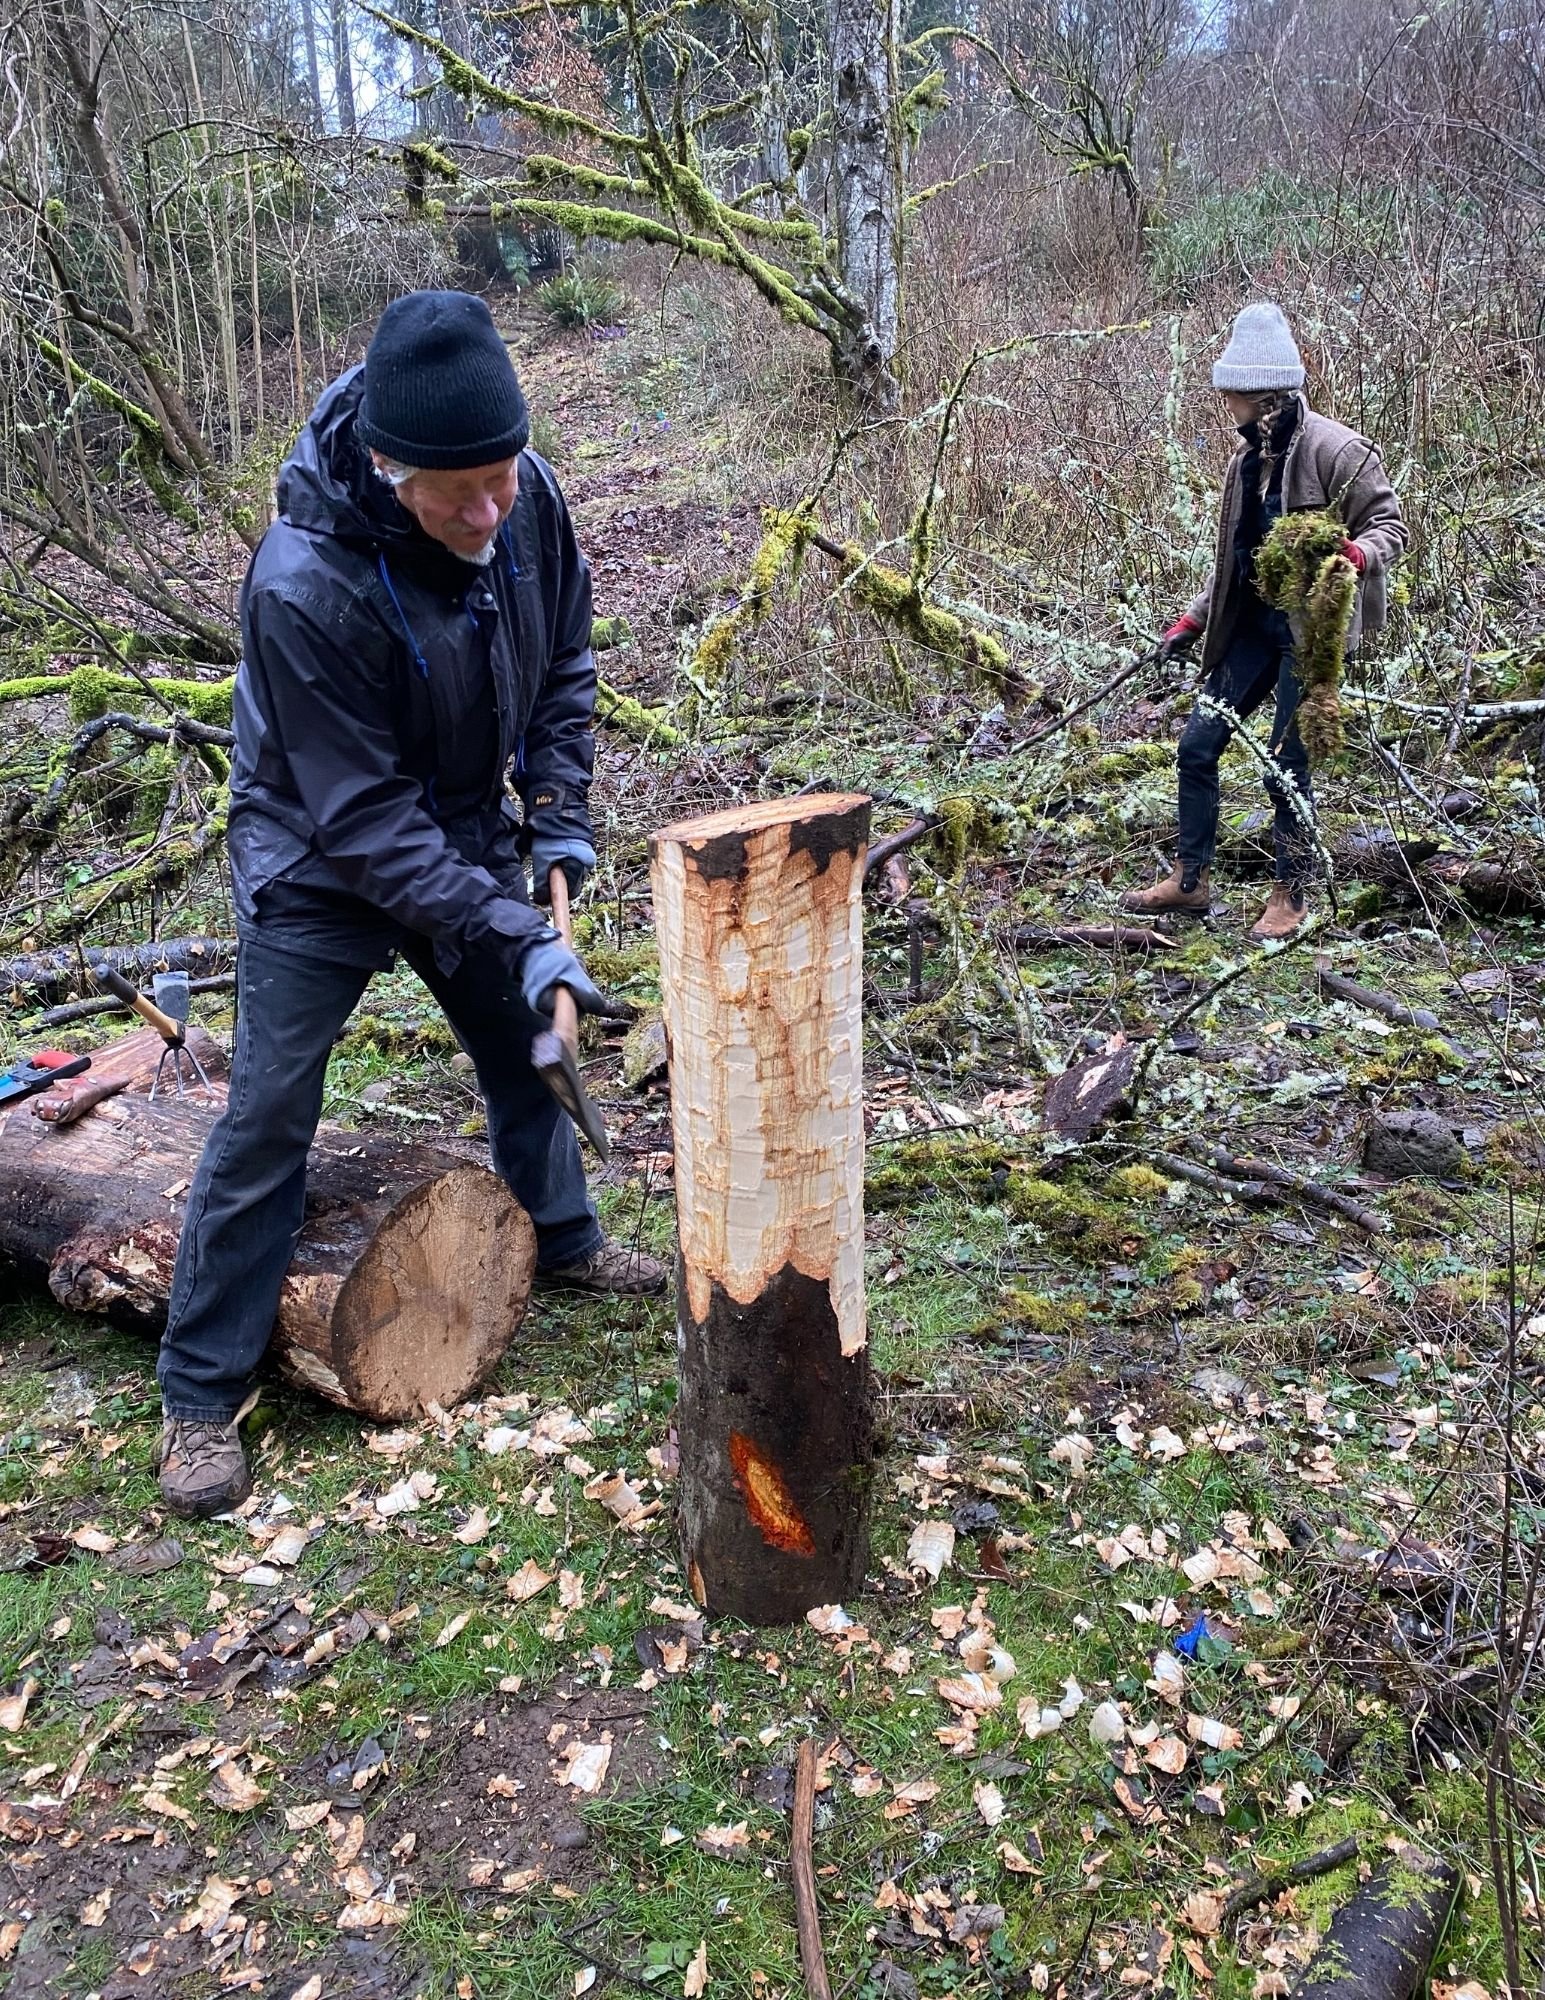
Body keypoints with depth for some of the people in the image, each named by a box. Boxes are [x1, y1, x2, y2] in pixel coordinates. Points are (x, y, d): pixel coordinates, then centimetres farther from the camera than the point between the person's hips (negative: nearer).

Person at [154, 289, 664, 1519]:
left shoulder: (530, 496, -17)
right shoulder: (304, 584, -35)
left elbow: (564, 653, 3)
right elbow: (365, 814, -30)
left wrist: (560, 809, -4)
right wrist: (514, 939, -32)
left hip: (465, 839, 6)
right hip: (320, 868, -5)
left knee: (530, 1042, 18)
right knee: (269, 1120, -4)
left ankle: (563, 1239, 44)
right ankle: (202, 1395, 10)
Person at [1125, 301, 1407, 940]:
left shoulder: (1334, 450, -13)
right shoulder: (1247, 458, 10)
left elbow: (1388, 524, -9)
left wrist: (1353, 556, -30)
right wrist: (1194, 620, 16)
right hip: (1252, 623, 8)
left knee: (1287, 768, -4)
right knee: (1197, 744, 6)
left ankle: (1292, 896, 13)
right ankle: (1190, 879, 18)